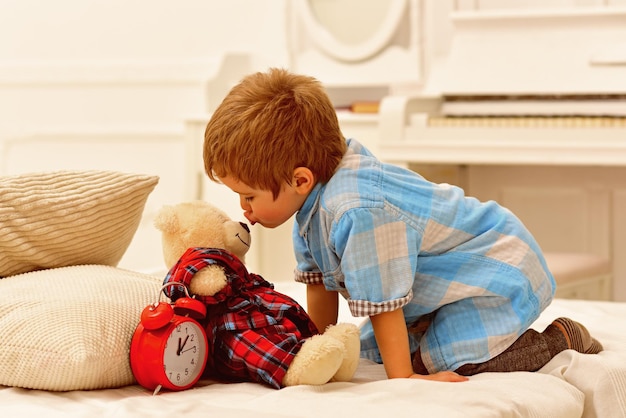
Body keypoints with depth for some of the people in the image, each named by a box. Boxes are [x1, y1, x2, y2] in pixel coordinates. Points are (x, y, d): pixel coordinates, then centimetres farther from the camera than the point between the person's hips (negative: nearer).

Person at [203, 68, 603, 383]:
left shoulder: (358, 213, -37)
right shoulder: (317, 195, -5)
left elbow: (381, 302, -30)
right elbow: (319, 277, 9)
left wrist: (403, 378, -23)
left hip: (502, 271, -10)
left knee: (451, 357, -27)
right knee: (369, 350, 8)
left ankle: (562, 339, -3)